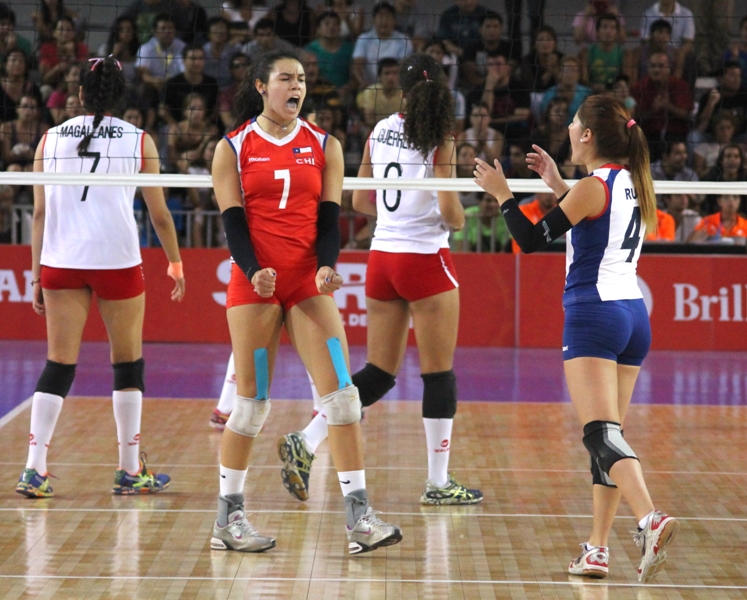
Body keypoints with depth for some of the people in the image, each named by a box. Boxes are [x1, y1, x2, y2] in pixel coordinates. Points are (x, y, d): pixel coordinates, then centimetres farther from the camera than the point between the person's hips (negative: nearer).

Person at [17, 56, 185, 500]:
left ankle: (35, 469, -3)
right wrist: (176, 264, 18)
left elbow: (40, 213, 6)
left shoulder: (51, 139, 6)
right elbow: (160, 214, 5)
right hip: (118, 260, -2)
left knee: (59, 364, 5)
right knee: (128, 364, 10)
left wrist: (37, 274, 11)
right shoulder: (139, 141, 2)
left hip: (61, 263, 2)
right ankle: (131, 471, 13)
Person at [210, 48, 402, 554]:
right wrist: (254, 271, -19)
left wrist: (327, 267, -14)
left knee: (341, 394, -8)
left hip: (309, 284, 2)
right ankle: (229, 518, 12)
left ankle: (359, 517, -8)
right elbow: (233, 222, -2)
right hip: (254, 285, -2)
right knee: (252, 402, -1)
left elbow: (330, 218, 5)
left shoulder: (324, 146, 10)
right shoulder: (233, 148, 4)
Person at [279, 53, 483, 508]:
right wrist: (459, 219, 6)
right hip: (426, 261, -6)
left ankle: (306, 441, -2)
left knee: (379, 372, 11)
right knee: (439, 373, 4)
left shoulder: (380, 132, 6)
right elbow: (449, 209, -15)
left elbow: (360, 201, 13)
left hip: (382, 259, 6)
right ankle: (439, 482, 7)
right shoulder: (439, 137, -10)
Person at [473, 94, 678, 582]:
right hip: (634, 313, 8)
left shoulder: (592, 188, -11)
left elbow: (532, 240, -9)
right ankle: (598, 549, 11)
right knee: (609, 435, 10)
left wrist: (502, 193, 2)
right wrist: (557, 185, 30)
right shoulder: (632, 184, 12)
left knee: (602, 434, -16)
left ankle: (650, 519, -37)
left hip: (594, 315, -8)